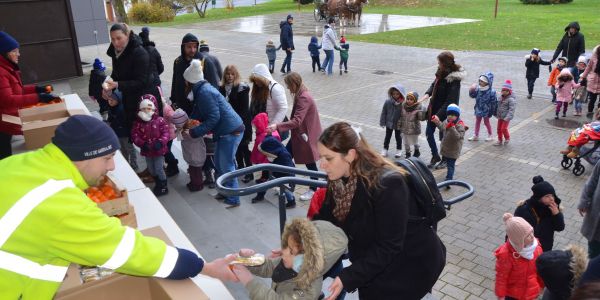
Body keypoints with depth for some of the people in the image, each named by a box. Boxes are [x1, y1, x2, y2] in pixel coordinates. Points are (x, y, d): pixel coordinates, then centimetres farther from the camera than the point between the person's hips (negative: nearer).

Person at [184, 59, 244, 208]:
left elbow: (214, 117, -22)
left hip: (230, 131, -10)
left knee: (226, 166, -1)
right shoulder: (202, 89, 13)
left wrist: (193, 132, -18)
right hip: (225, 130, 10)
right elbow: (199, 113, 20)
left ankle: (233, 200, 10)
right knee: (219, 162, 19)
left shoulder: (204, 92, -18)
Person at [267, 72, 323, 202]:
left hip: (306, 135, -10)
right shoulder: (300, 95, 6)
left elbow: (297, 121, -31)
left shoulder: (304, 98, -25)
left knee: (309, 163, 7)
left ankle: (313, 190, 26)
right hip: (299, 134, 10)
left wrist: (277, 126, -36)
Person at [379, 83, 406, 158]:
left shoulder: (403, 104, -21)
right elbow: (384, 112, -6)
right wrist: (382, 122, -2)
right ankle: (385, 149, 33)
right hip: (389, 123, 1)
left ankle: (399, 150, 36)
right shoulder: (388, 102, -16)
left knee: (398, 137, 18)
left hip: (398, 124, -1)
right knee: (387, 137, 17)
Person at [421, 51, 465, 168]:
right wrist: (427, 94, -8)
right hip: (434, 109, 8)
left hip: (445, 112, -7)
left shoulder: (454, 80, -24)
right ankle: (435, 156, 33)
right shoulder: (442, 72, -1)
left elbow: (450, 101, -26)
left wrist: (439, 115, -30)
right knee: (429, 133, 14)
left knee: (443, 137, 10)